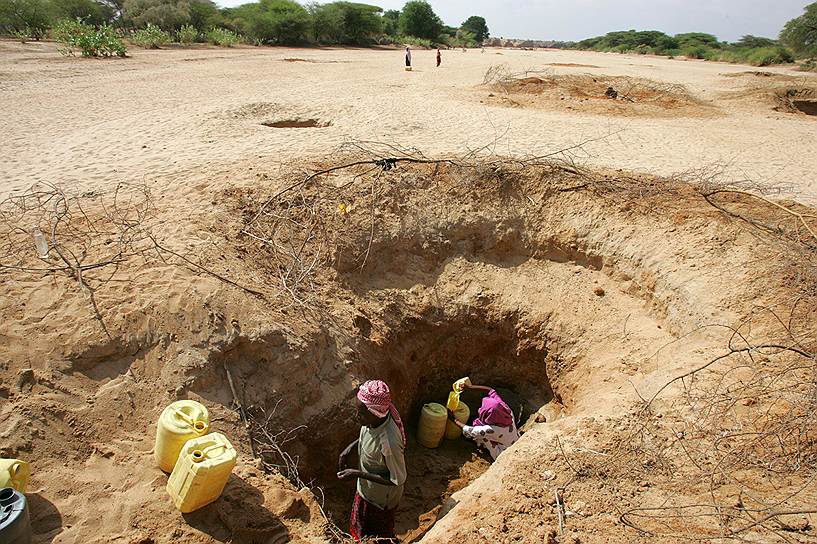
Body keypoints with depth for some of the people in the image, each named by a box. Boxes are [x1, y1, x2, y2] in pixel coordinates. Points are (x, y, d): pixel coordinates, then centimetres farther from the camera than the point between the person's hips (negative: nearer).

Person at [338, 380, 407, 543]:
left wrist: (358, 474, -29)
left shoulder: (389, 442, -43)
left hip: (381, 498, -7)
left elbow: (397, 480, -29)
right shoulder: (374, 418, -20)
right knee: (362, 529, 33)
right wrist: (350, 447, -11)